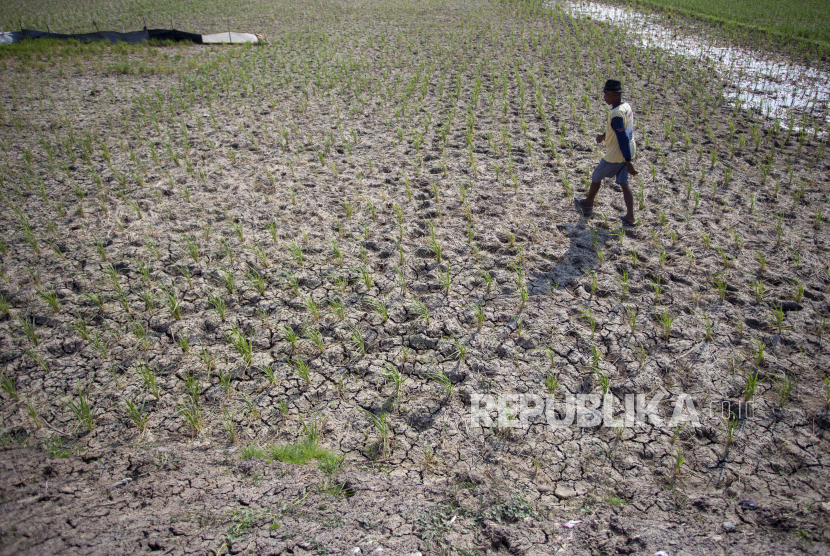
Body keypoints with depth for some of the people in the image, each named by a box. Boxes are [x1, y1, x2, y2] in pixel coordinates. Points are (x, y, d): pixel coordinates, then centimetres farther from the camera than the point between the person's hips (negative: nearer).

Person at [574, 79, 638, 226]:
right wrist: (605, 135, 33)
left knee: (596, 176, 14)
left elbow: (623, 139, -26)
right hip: (628, 153, 8)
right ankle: (630, 217, 11)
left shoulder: (615, 114, -24)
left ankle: (588, 204, 34)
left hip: (615, 155, -8)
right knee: (624, 184, 12)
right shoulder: (627, 107, 4)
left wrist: (628, 163, -25)